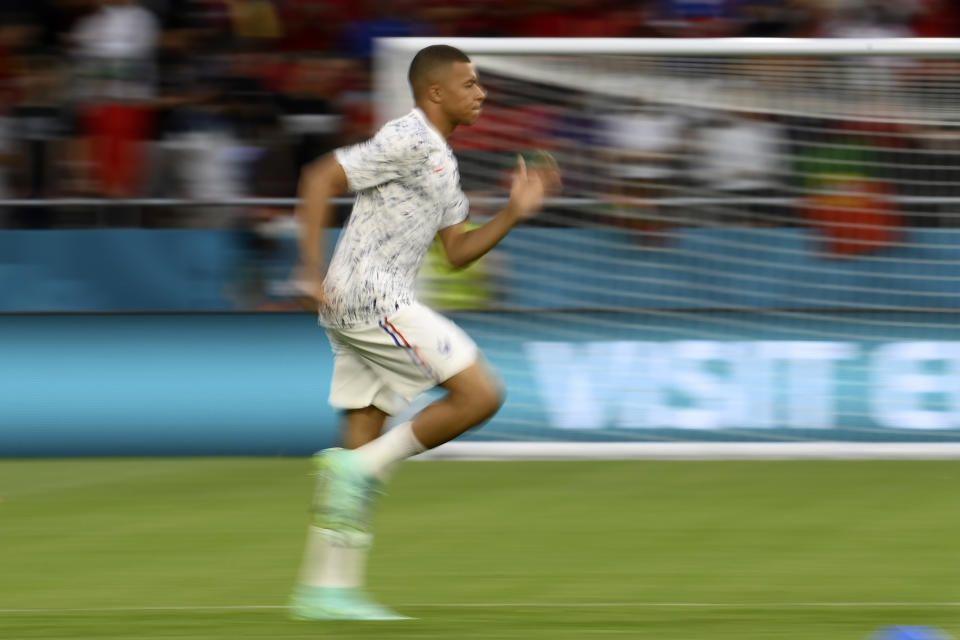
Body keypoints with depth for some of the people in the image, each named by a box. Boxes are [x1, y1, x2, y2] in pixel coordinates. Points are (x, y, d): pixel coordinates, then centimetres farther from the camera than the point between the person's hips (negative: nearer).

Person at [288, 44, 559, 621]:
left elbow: (458, 251, 22)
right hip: (370, 297, -10)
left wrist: (515, 212, 9)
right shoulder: (408, 140, -10)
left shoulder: (442, 161, 21)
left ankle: (327, 590, 6)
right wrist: (313, 271, -19)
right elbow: (320, 178, -16)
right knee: (480, 395, -11)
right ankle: (360, 468, -10)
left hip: (371, 307, 10)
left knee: (364, 455, 7)